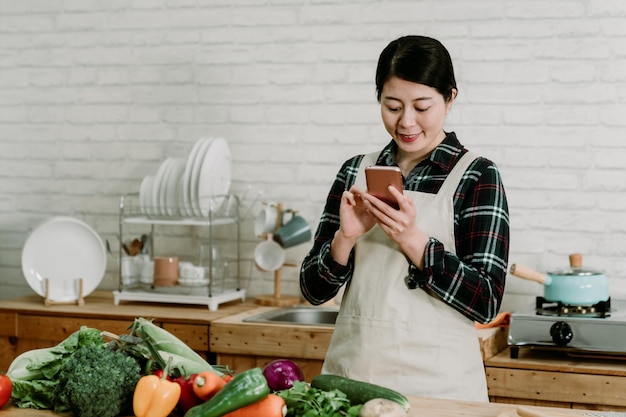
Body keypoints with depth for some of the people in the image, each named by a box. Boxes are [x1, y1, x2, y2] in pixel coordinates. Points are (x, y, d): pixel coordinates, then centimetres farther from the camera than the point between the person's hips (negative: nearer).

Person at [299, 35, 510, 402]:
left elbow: (486, 303, -12)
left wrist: (411, 239, -23)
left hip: (435, 382, -3)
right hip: (350, 371, 4)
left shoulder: (478, 176, -6)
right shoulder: (356, 172, 4)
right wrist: (346, 238, -15)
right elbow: (313, 290, 4)